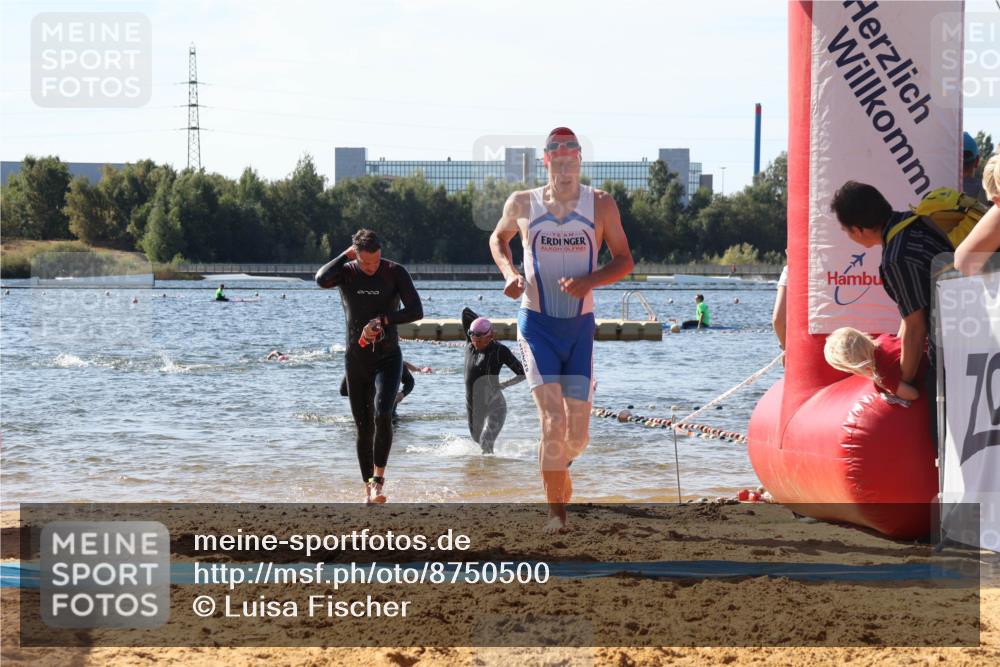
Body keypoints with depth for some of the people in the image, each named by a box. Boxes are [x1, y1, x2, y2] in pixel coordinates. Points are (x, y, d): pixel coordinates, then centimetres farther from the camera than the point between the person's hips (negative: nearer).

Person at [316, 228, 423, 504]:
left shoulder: (395, 273, -6)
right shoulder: (347, 272, -3)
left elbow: (416, 311, -11)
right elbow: (322, 280, -26)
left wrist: (381, 321, -17)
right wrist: (346, 255, -16)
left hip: (388, 358, -2)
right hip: (356, 360, 2)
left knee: (382, 415, -24)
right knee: (363, 428, 4)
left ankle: (379, 479, -16)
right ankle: (368, 489, 14)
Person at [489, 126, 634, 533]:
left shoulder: (600, 205, 1)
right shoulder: (522, 204, 2)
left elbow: (624, 261, 4)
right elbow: (498, 239, 21)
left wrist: (588, 281, -16)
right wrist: (510, 274, 1)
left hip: (580, 327, 2)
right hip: (537, 325, -2)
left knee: (578, 433, 3)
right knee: (553, 420, -17)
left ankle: (557, 468, 38)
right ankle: (555, 513, -12)